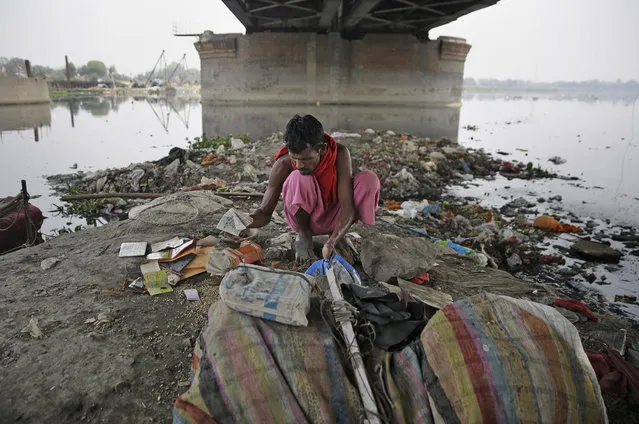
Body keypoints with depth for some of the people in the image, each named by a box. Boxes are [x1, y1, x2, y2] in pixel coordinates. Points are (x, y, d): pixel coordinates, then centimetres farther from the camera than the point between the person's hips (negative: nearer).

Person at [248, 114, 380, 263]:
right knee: (300, 179, -34)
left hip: (334, 218, 1)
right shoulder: (284, 164, -26)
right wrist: (260, 216, -43)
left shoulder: (339, 154, -26)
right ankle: (303, 234, -9)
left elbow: (348, 207, -30)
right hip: (304, 217, -1)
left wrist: (332, 242, -46)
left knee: (369, 179, -26)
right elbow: (266, 210, -17)